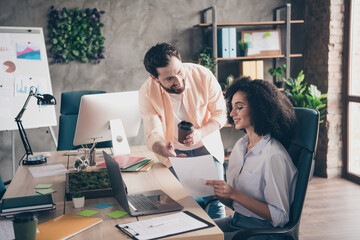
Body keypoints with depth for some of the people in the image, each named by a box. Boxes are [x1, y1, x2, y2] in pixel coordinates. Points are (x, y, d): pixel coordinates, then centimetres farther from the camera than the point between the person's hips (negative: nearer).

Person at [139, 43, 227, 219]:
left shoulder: (203, 75, -20)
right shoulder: (147, 92, -20)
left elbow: (220, 113, -9)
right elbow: (153, 135, -19)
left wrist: (200, 133, -27)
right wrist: (162, 148, -43)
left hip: (207, 146, 0)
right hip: (174, 152, 0)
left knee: (214, 200, -3)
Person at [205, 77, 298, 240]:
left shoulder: (273, 156, -19)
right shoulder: (240, 145, 7)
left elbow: (279, 217, -18)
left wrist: (235, 194, -24)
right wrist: (216, 191, -8)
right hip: (236, 220, 7)